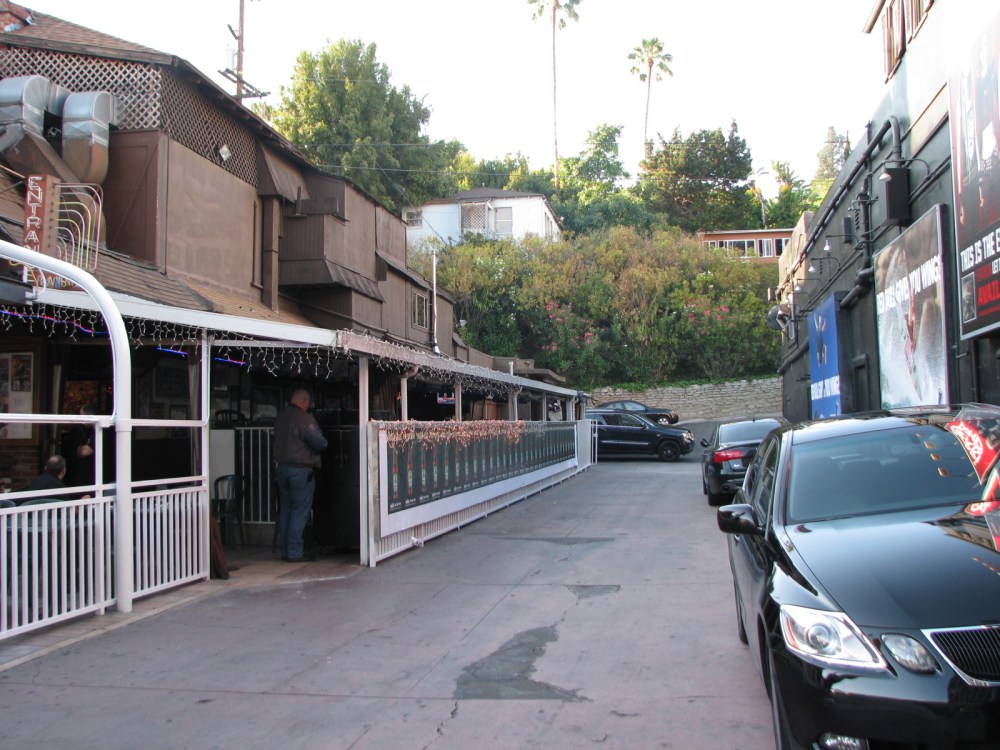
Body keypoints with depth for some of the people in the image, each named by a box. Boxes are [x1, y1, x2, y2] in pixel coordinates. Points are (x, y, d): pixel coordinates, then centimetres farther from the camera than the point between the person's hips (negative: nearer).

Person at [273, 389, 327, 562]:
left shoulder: (280, 416, 6)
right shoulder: (305, 419, -16)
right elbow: (319, 443, -17)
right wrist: (322, 444, 5)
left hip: (282, 468, 7)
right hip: (301, 470, -7)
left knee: (285, 510, 13)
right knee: (299, 512, 0)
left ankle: (285, 550, 18)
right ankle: (295, 552, 1)